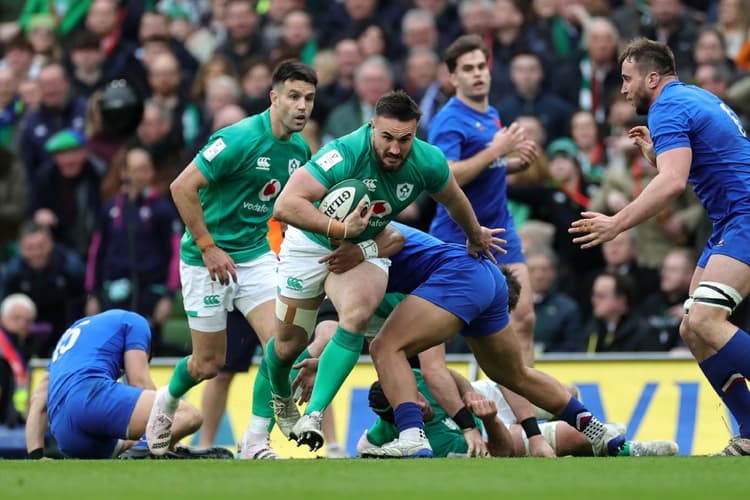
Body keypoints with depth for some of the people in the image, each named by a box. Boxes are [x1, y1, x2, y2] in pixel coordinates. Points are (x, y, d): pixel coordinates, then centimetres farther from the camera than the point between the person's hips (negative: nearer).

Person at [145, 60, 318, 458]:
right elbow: (182, 187, -22)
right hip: (208, 258, -6)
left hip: (257, 255, 6)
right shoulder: (240, 139, -21)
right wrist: (208, 247, -20)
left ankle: (256, 443, -5)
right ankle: (167, 401, 39)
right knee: (209, 363, 4)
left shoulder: (299, 149, 2)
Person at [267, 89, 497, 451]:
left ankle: (313, 415, -27)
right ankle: (280, 396, 44)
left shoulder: (428, 163, -20)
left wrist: (475, 237, 23)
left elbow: (454, 200, 6)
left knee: (356, 315, -29)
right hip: (312, 242, -2)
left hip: (368, 248, 2)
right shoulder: (345, 153, -35)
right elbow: (285, 206, -41)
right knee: (289, 342, 7)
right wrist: (339, 228, -49)